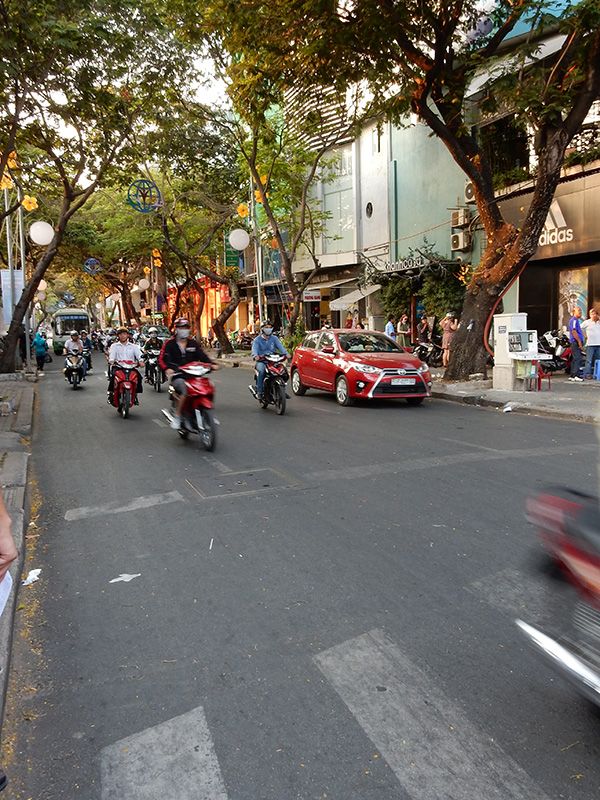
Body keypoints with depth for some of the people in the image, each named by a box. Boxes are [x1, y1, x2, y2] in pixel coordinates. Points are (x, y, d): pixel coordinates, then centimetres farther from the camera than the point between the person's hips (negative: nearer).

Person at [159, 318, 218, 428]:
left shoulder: (193, 343, 19)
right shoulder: (169, 344, 6)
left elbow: (202, 356, 11)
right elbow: (162, 359, -5)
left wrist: (212, 364, -9)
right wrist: (167, 368, -27)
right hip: (176, 375, -4)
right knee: (186, 390, -33)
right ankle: (177, 417, -22)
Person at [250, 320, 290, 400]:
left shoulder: (274, 338, 15)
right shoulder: (257, 340, 6)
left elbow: (280, 347, -2)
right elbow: (254, 349, -12)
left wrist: (286, 354, -23)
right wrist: (255, 356, -36)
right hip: (261, 361, -3)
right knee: (261, 369, -35)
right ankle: (259, 392, -31)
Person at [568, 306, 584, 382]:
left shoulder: (577, 320, 22)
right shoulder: (574, 320, -10)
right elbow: (574, 331, -18)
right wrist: (579, 341, -19)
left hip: (577, 342, 11)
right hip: (575, 342, -11)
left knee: (575, 359, 10)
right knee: (577, 358, -16)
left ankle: (572, 376, 12)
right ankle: (576, 375, -20)